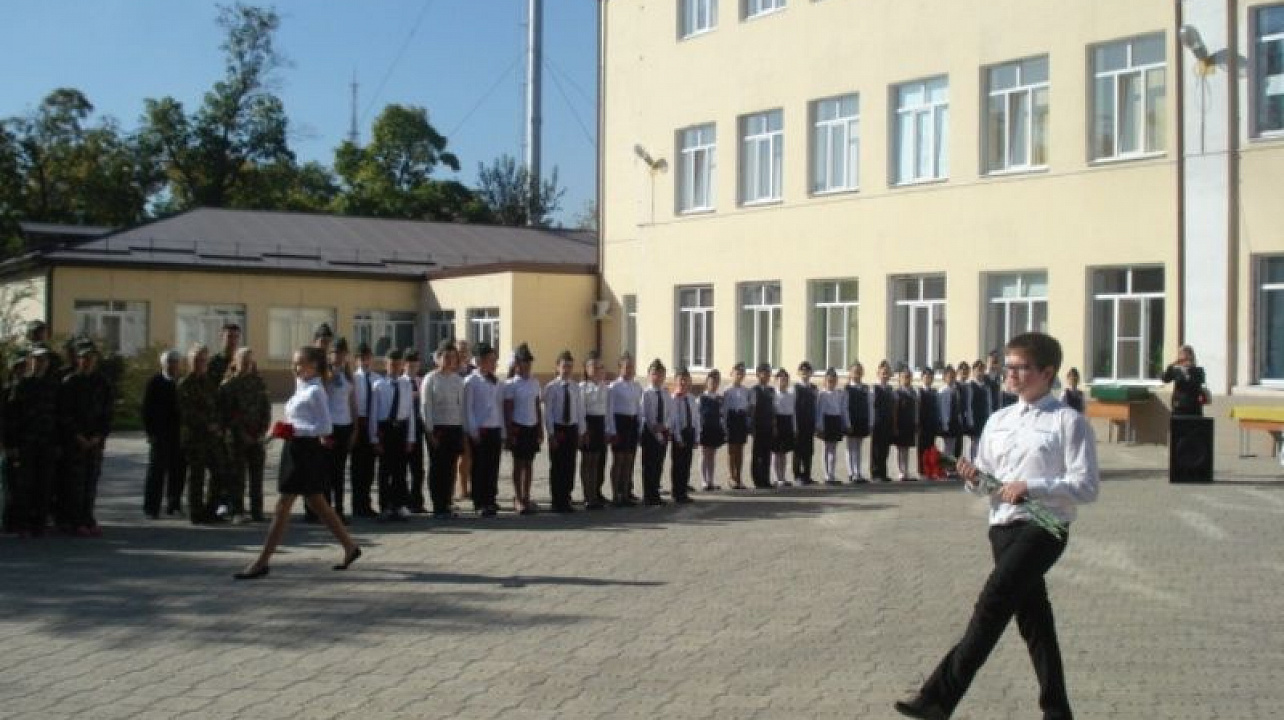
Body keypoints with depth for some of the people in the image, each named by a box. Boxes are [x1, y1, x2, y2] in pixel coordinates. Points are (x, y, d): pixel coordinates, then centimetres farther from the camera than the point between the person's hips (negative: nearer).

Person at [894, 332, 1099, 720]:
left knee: (992, 603, -17)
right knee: (1033, 619, 13)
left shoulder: (1068, 422, -5)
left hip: (1042, 529, -7)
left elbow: (1086, 486, -10)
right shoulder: (998, 420, 13)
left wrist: (1032, 487, -20)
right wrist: (974, 477, -5)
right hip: (1002, 527, 7)